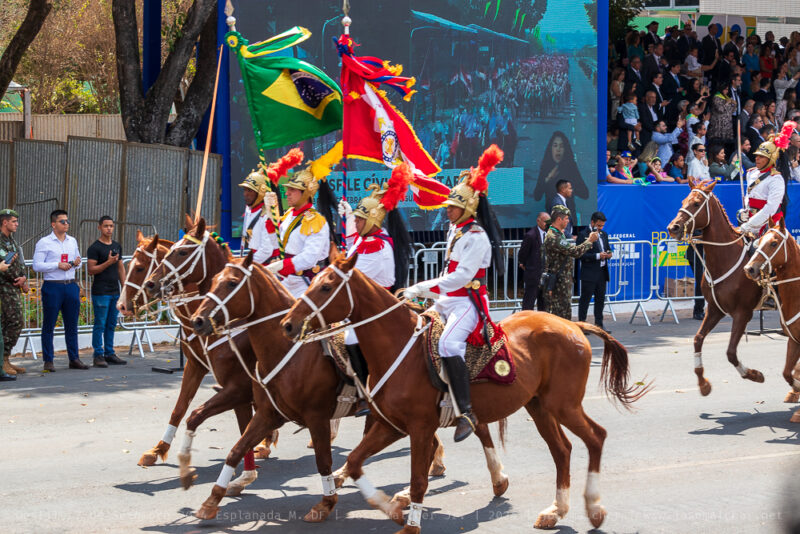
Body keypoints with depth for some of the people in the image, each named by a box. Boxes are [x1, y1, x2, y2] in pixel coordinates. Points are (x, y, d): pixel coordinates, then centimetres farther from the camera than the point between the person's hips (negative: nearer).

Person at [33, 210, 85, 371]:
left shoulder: (72, 241, 15)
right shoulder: (43, 243, -3)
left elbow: (78, 263, 24)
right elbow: (37, 265, -10)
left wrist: (77, 263, 1)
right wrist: (58, 265, -16)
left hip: (71, 286, 5)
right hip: (52, 287, -5)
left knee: (72, 324, 8)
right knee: (49, 326, -1)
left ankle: (74, 359, 14)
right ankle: (48, 361, 3)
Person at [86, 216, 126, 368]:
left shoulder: (117, 246, 14)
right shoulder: (94, 248, -7)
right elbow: (91, 269, -12)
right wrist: (108, 262, -22)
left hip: (115, 292, 7)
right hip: (101, 292, -7)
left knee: (111, 325, 9)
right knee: (100, 325, -5)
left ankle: (110, 354, 15)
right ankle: (98, 356, -1)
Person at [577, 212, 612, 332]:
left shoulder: (604, 235, 15)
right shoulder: (583, 235, -8)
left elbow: (608, 249, 25)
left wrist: (609, 254, 0)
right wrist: (597, 256, -21)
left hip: (602, 272, 7)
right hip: (589, 273, -7)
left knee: (600, 299, 9)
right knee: (585, 299, -3)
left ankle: (599, 324, 16)